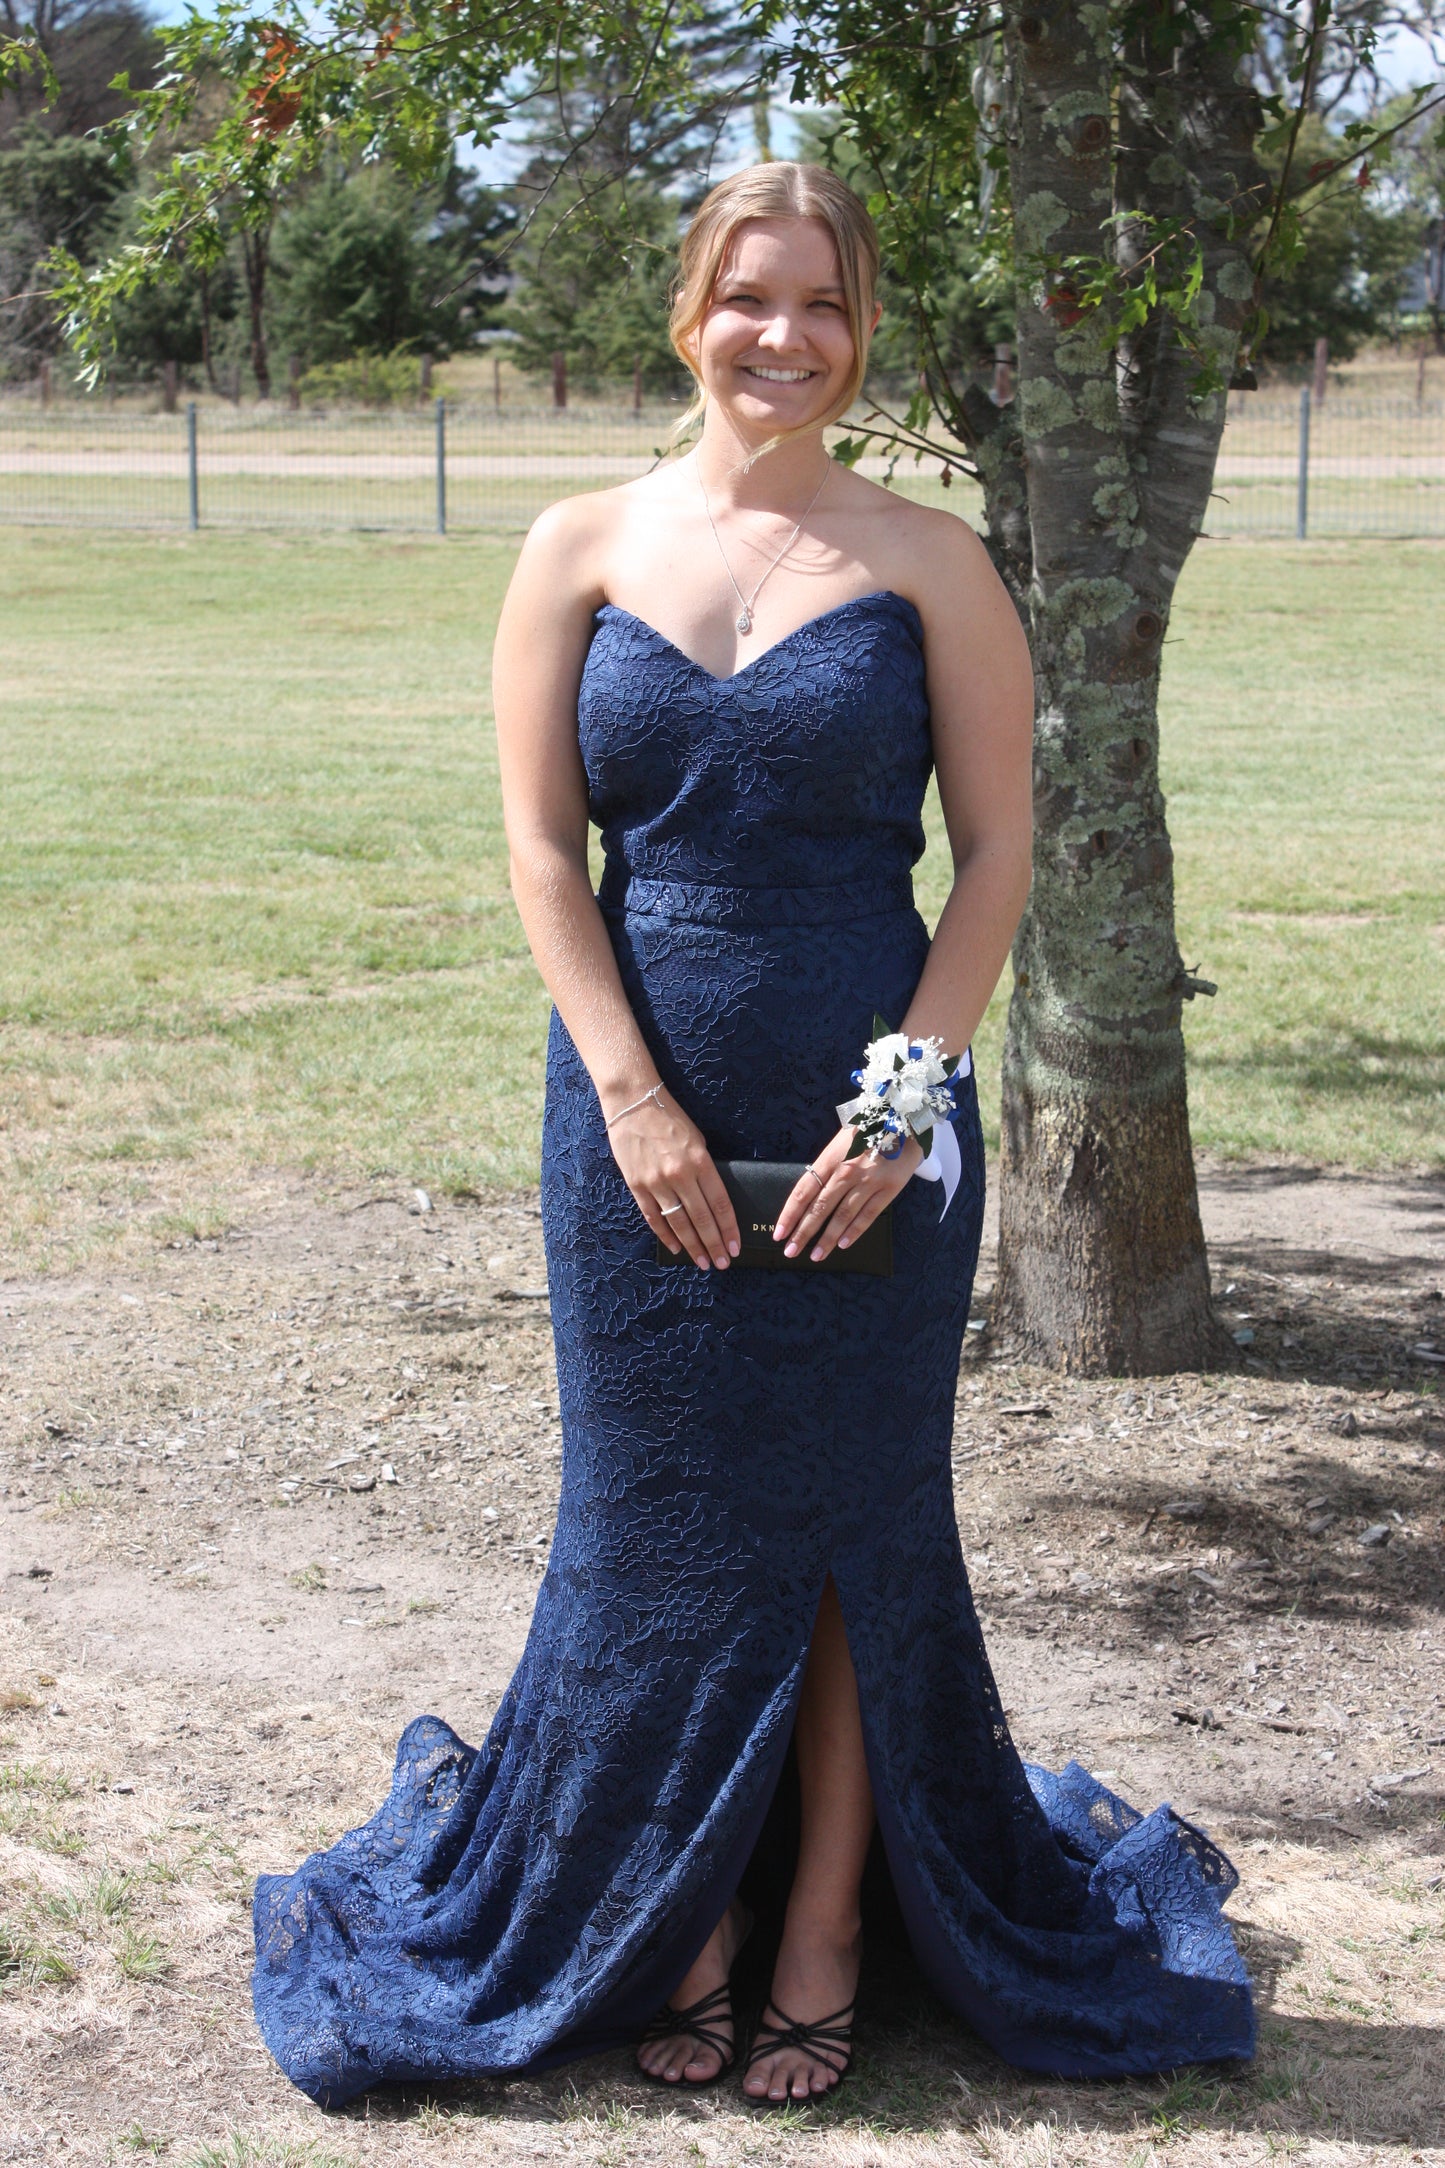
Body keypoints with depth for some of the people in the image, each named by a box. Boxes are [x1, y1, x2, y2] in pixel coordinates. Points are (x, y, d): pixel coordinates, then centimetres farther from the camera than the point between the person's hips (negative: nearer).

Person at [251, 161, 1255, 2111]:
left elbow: (1000, 855, 0)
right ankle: (679, 1935, 24)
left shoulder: (924, 563, 1)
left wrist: (903, 1101, -10)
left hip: (869, 1129, -1)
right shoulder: (583, 552, 4)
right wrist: (637, 1102, -8)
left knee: (850, 1526, 7)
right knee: (660, 1531, 8)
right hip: (641, 1123, 1)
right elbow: (542, 848, 1)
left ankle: (824, 1943, 22)